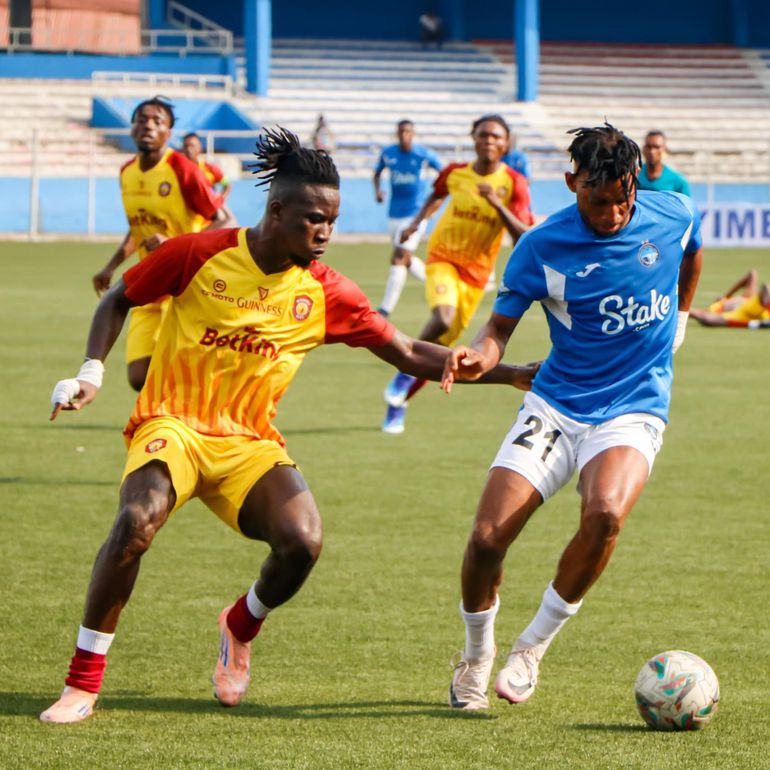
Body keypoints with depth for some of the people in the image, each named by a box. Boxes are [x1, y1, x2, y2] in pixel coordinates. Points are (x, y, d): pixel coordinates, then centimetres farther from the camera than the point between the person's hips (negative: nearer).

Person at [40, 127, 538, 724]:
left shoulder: (326, 294, 0)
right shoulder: (198, 255, -6)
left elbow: (410, 354, 6)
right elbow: (118, 301, 9)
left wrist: (512, 375, -1)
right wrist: (91, 373, -4)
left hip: (249, 444, 3)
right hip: (173, 426, -3)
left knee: (304, 541, -25)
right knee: (138, 520, -34)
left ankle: (242, 626, 12)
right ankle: (83, 681, -17)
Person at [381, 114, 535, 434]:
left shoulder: (514, 183, -10)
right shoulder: (455, 173, -3)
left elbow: (524, 235, -18)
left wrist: (497, 204, -29)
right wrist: (417, 222, 11)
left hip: (477, 272, 1)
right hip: (443, 259, -1)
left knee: (442, 347, 6)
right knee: (443, 318, -32)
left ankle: (398, 404, 24)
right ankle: (407, 370, -9)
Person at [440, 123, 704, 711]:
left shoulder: (673, 216, -4)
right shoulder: (542, 247, -10)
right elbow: (501, 328, -5)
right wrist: (477, 356, -27)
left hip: (634, 410, 0)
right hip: (555, 406, 0)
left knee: (605, 513, -32)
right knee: (487, 537, -13)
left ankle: (534, 645, -10)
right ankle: (476, 656, 17)